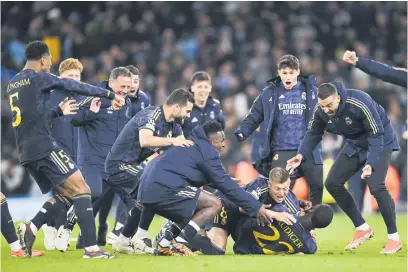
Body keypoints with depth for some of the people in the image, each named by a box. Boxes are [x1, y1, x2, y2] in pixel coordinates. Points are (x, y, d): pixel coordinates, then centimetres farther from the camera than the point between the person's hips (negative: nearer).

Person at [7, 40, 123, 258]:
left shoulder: (13, 85, 18)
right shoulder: (39, 78, -6)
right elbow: (77, 87, -3)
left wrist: (58, 111, 34)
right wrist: (110, 94, 4)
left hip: (26, 152, 9)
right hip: (43, 147, -9)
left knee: (65, 193, 17)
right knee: (81, 189, -10)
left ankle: (30, 228, 3)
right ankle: (91, 248, -18)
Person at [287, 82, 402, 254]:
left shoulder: (360, 103, -35)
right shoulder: (320, 111, -17)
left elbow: (376, 135, -30)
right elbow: (314, 134, -3)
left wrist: (371, 164, -42)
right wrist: (301, 155, -22)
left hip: (380, 141, -7)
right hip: (354, 144, 7)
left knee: (376, 186, -23)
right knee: (332, 183, -2)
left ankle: (394, 238, -9)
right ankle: (362, 228, 11)